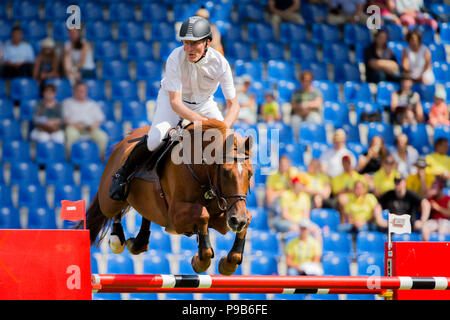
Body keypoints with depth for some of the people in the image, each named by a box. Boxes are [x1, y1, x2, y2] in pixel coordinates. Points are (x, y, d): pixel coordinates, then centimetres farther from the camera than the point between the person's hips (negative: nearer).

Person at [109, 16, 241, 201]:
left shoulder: (219, 63, -26)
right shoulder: (175, 59, -32)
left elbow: (233, 104, -23)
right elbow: (175, 102, -35)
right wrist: (198, 119, -52)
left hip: (204, 103, 3)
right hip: (172, 98, -3)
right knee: (155, 140, -26)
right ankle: (123, 173, 0)